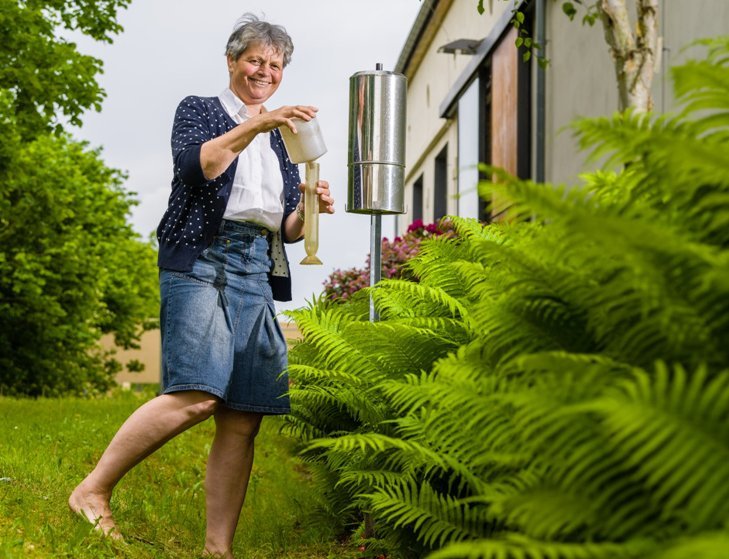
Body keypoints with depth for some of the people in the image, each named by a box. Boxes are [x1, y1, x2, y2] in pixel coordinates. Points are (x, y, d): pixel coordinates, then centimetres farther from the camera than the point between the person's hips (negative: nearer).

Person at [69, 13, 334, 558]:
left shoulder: (281, 141, 26)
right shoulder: (199, 109, 11)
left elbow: (288, 229, 23)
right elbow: (194, 165, -10)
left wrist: (310, 209, 2)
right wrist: (254, 125, -19)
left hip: (258, 272, 6)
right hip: (202, 259, -6)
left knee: (243, 420, -4)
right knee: (197, 394, -23)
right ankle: (93, 491, -12)